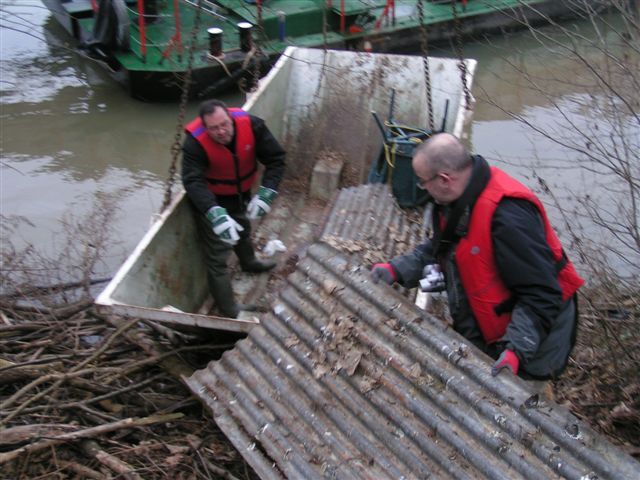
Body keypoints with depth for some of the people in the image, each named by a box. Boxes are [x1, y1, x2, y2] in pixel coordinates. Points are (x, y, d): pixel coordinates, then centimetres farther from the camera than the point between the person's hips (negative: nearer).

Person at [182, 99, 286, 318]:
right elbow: (193, 181, -44)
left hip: (242, 193, 5)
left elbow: (276, 158, -22)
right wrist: (215, 213, -58)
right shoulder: (195, 142, -35)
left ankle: (249, 262, 65)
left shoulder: (251, 125, -27)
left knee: (244, 230, 34)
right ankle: (230, 312, 6)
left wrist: (266, 193, -36)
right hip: (211, 200, -5)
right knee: (218, 256, -5)